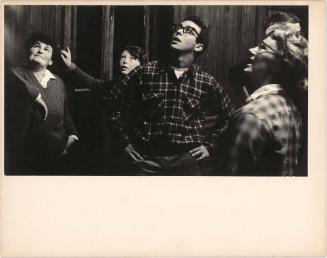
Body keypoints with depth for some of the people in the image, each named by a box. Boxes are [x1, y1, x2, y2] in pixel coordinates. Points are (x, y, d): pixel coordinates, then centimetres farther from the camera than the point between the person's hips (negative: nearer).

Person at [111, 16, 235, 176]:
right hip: (147, 159, 0)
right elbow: (114, 104, 6)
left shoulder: (207, 82, 1)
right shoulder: (145, 73, -3)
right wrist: (126, 142, 4)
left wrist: (210, 145, 7)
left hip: (189, 160, 1)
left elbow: (229, 116, 14)